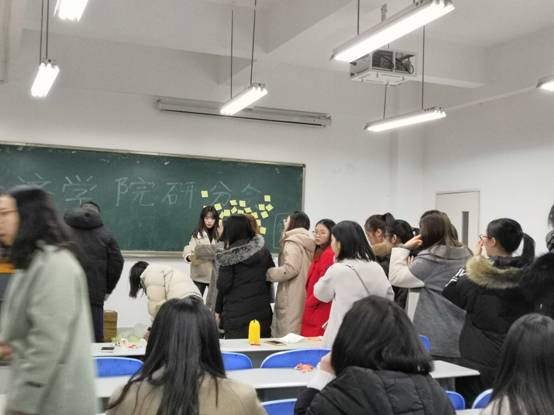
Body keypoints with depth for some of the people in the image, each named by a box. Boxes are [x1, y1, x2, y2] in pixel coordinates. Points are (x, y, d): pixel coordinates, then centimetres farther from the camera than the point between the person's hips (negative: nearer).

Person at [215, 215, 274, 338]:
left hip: (236, 313, -5)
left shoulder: (229, 255, -10)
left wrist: (218, 310, 3)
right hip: (262, 310, 5)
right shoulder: (263, 250, 4)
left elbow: (223, 285, -10)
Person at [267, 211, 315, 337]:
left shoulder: (292, 242, -6)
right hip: (303, 299, 8)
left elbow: (290, 269, -18)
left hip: (291, 302, -8)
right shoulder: (308, 244, 18)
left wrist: (267, 273, -7)